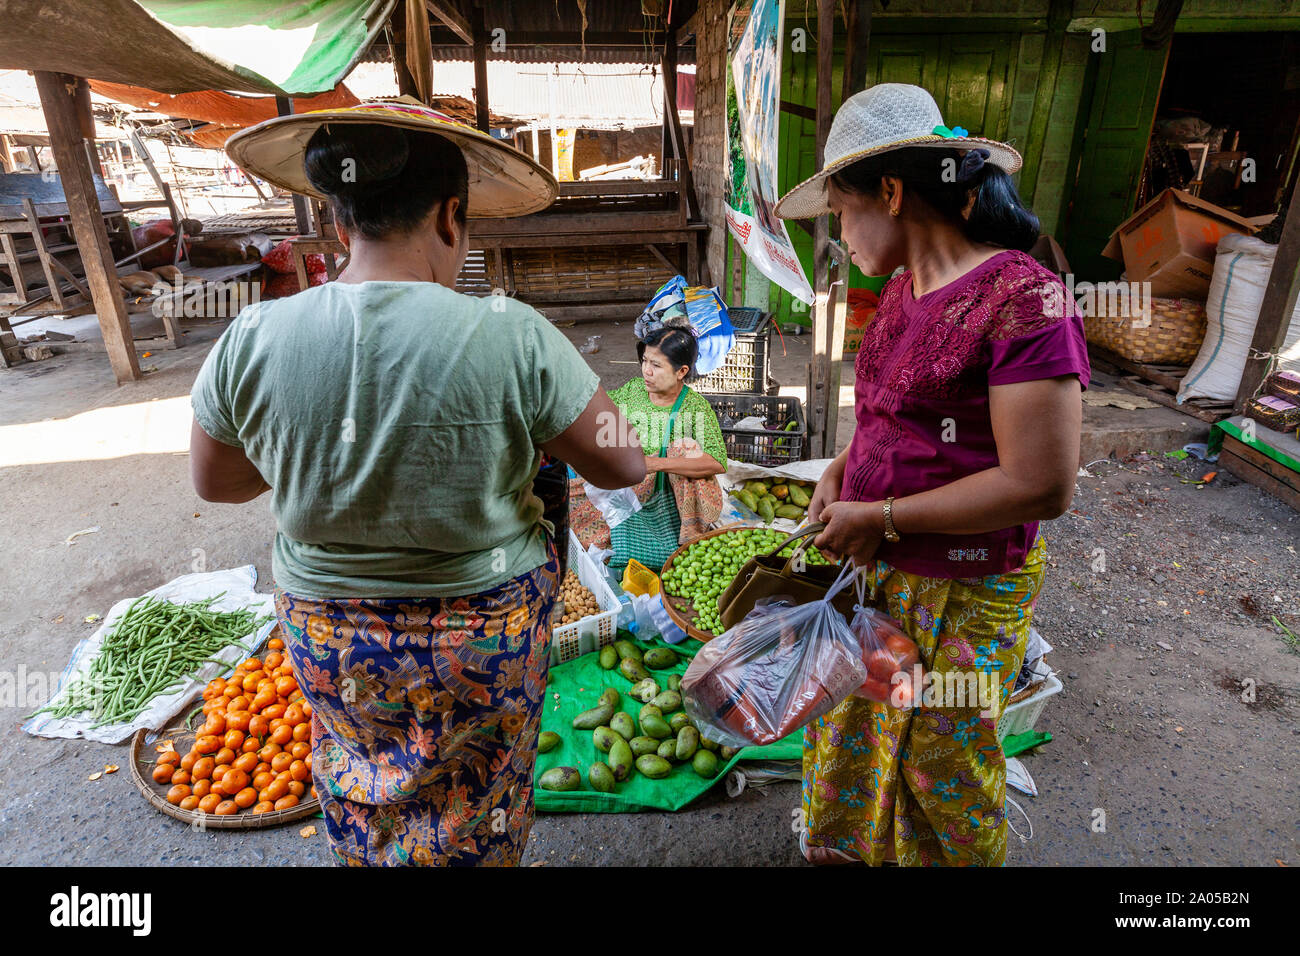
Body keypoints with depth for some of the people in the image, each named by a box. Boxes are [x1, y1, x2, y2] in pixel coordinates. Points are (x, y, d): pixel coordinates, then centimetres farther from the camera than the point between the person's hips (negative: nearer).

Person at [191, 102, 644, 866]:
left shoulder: (250, 342, -15)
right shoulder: (512, 337, -24)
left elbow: (214, 482, 2)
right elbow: (624, 466, -14)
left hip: (326, 630, 3)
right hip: (483, 631, -2)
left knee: (365, 815, 31)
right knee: (470, 817, 25)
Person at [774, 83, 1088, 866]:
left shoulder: (1023, 296, -21)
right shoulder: (903, 290, 4)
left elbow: (1042, 485, -24)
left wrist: (878, 516, -20)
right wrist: (839, 472, 0)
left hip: (966, 588, -7)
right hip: (878, 567, 7)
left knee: (942, 759, 15)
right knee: (855, 725, 23)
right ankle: (845, 847, 49)